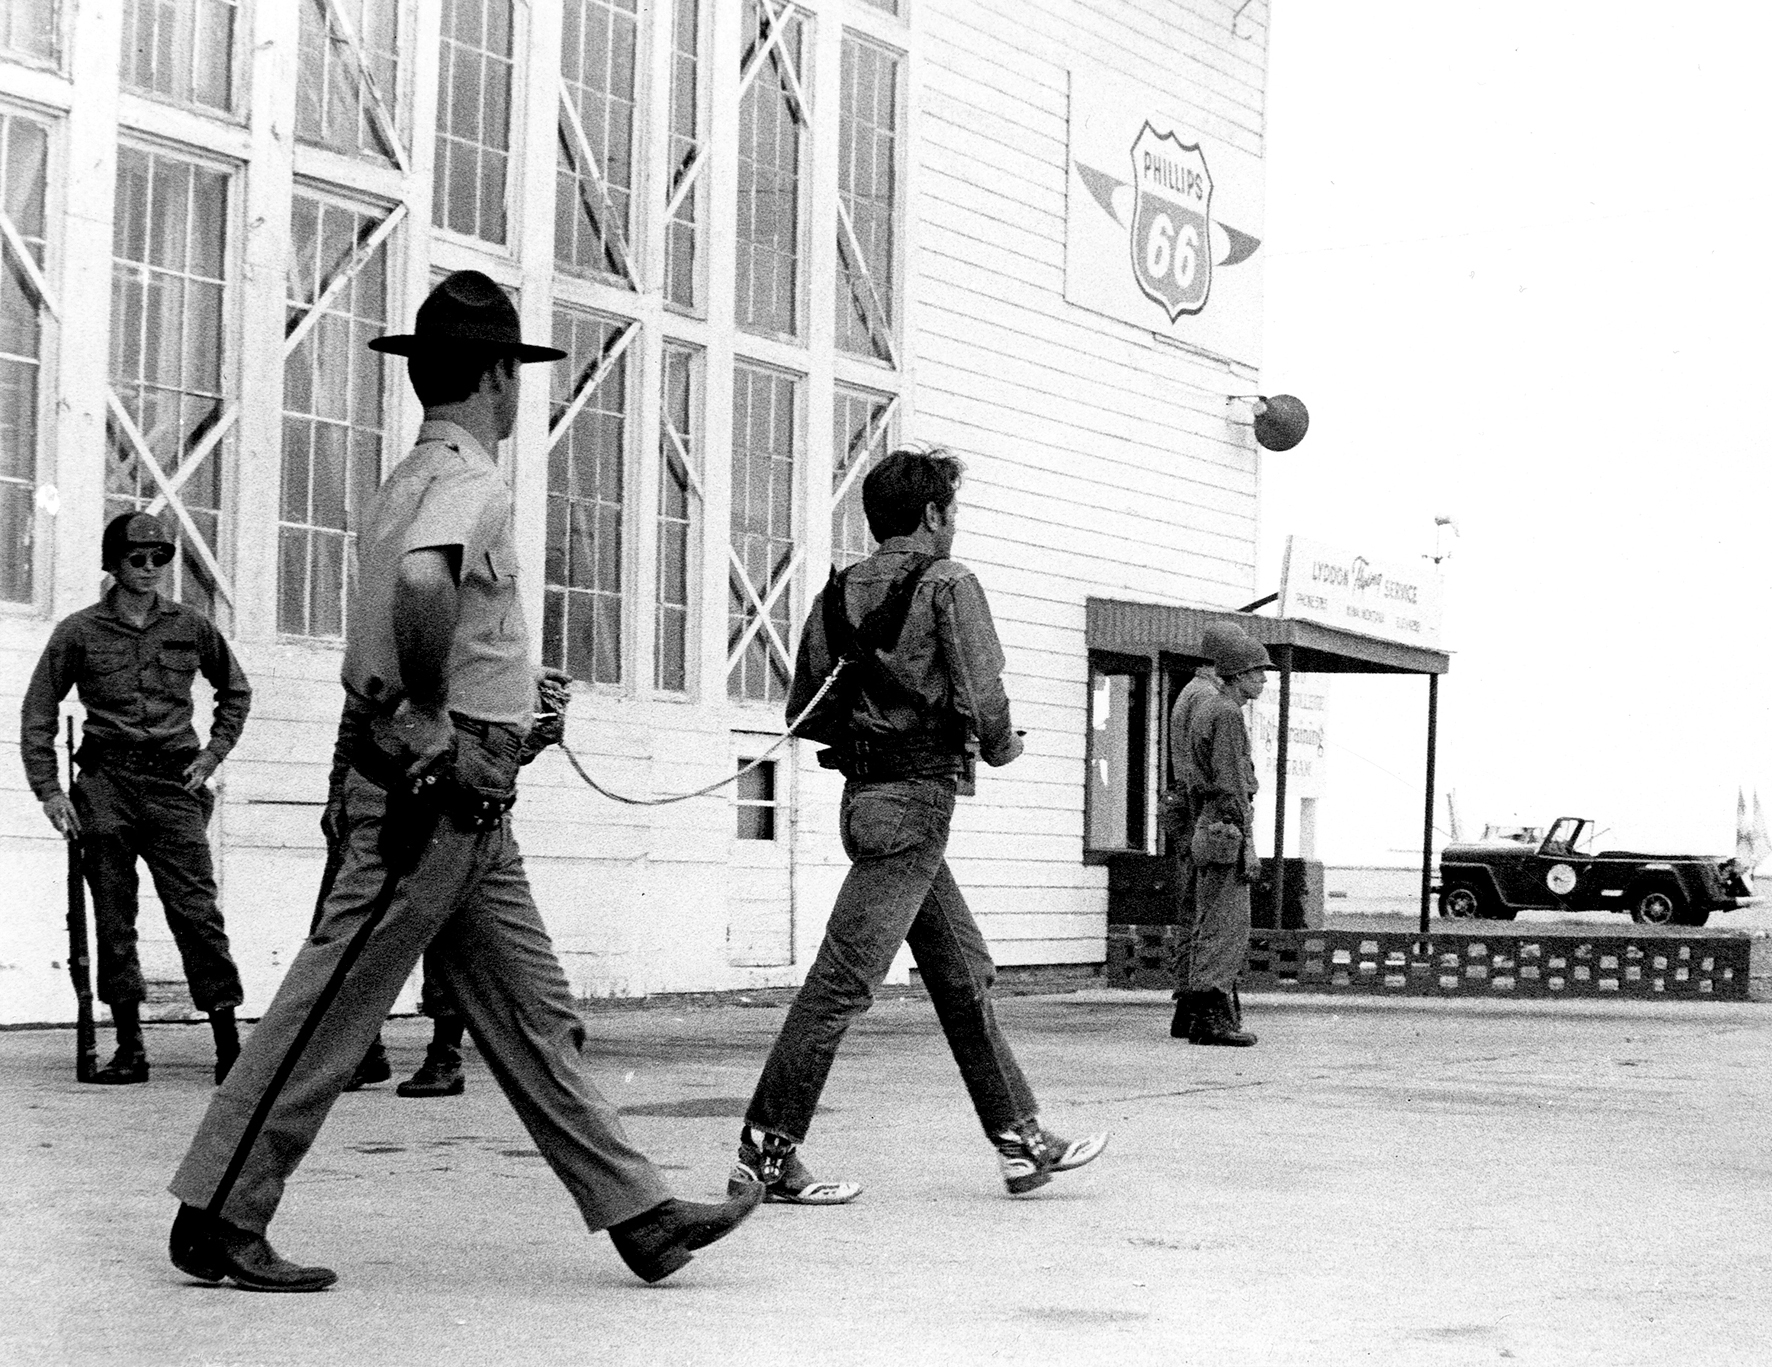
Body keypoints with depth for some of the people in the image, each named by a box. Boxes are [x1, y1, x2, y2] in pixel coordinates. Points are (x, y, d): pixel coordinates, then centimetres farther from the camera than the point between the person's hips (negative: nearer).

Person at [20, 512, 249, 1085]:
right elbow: (38, 709, 8)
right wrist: (48, 789, 0)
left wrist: (213, 752, 11)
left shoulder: (191, 626, 9)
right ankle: (129, 1046, 6)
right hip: (105, 783, 0)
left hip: (173, 781, 0)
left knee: (196, 910, -8)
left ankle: (228, 1040, -7)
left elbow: (235, 690, 23)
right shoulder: (78, 632, 5)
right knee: (113, 918, 1)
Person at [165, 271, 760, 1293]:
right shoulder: (470, 480, -12)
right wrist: (431, 718, -23)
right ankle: (219, 1217, 3)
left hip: (464, 801, 10)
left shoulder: (409, 484, 18)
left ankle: (641, 1215, 13)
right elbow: (421, 581, -34)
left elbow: (364, 663, 25)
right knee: (331, 1010, -4)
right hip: (440, 790, -10)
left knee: (536, 1017, 9)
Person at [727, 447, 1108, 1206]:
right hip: (917, 798, -8)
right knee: (844, 979, -7)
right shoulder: (947, 582, -8)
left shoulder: (839, 592, 11)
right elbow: (984, 700, -16)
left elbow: (803, 713, 11)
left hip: (865, 793, 8)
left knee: (964, 972, 15)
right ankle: (766, 1153, -5)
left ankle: (1021, 1139, 20)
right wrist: (1001, 746, 5)